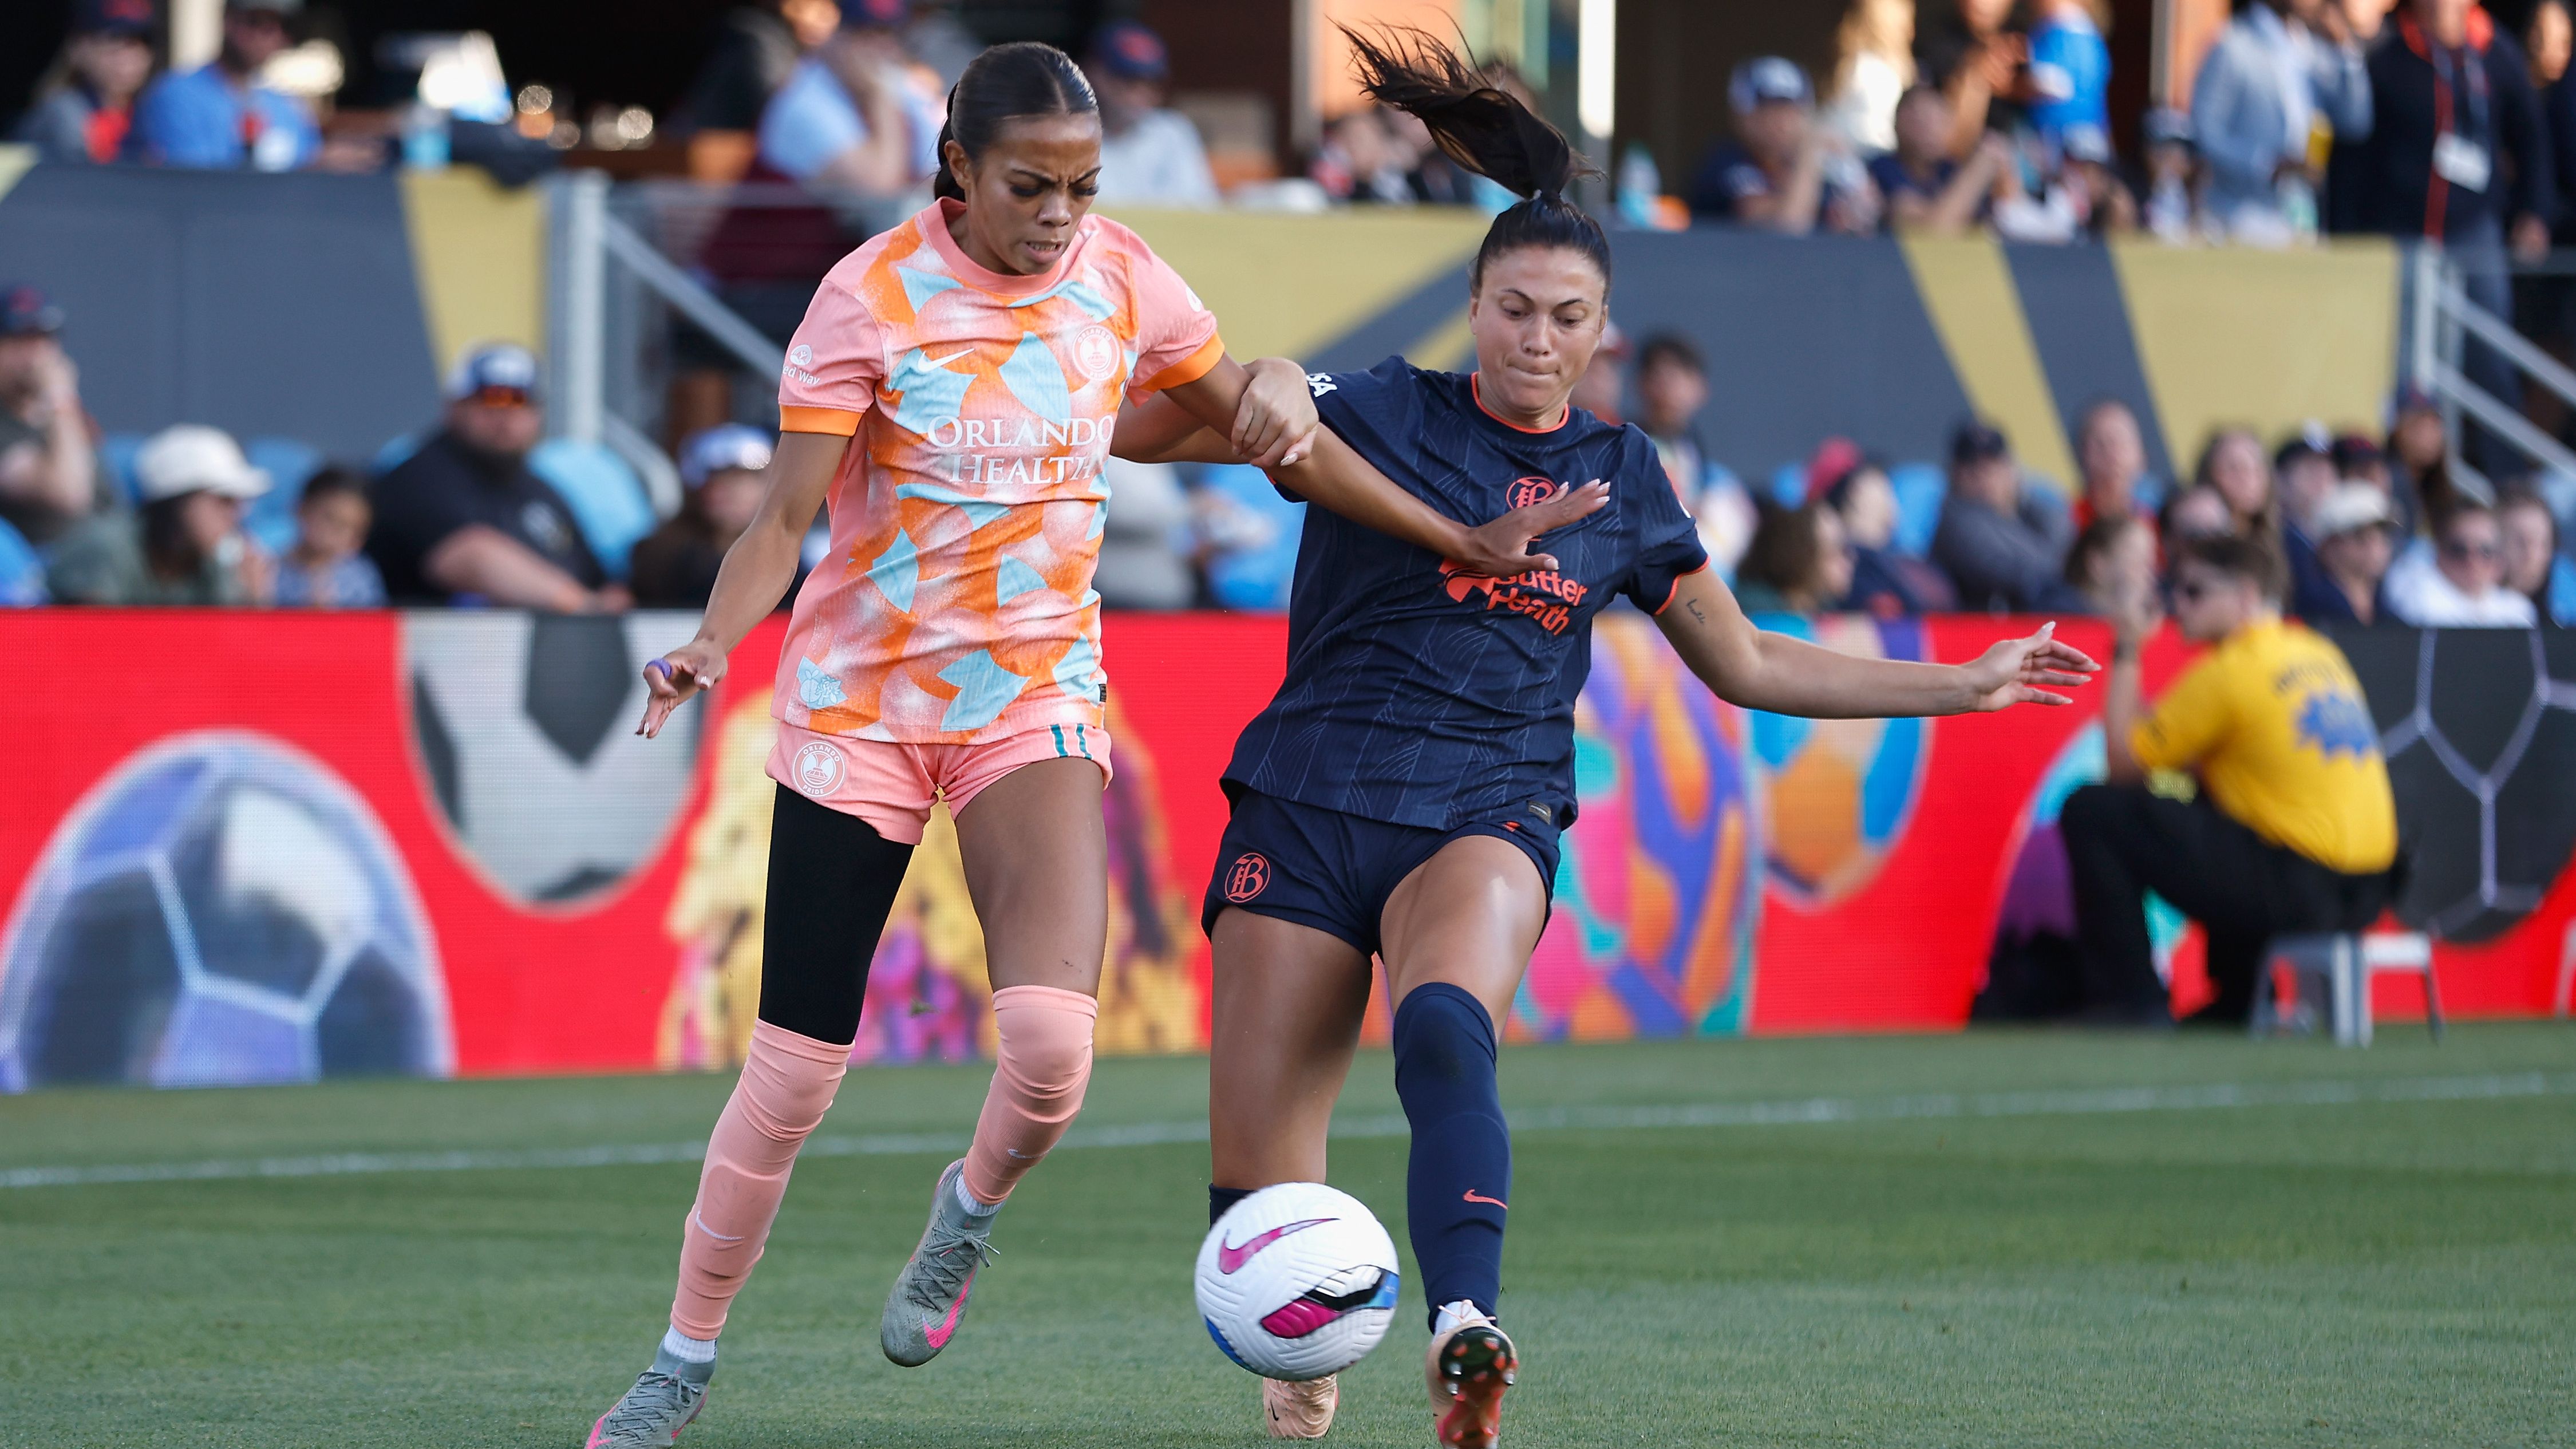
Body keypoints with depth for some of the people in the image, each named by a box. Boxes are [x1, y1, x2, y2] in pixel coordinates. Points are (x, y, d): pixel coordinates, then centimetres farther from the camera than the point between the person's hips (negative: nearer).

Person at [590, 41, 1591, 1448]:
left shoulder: (1121, 280, -2)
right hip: (859, 701, -2)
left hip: (1037, 698, 2)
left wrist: (1459, 542, 9)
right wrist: (711, 641, -32)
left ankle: (969, 1212, 12)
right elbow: (788, 514, -14)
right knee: (794, 1066, -1)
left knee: (1050, 1040, -22)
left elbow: (1256, 424, 11)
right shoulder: (874, 293, -12)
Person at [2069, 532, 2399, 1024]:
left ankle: (2132, 999, -1)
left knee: (2093, 812, -3)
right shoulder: (2321, 654, 14)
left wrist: (2126, 655, 5)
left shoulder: (2232, 671, -10)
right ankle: (2237, 998, 37)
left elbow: (2123, 763, -3)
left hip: (2296, 891, -9)